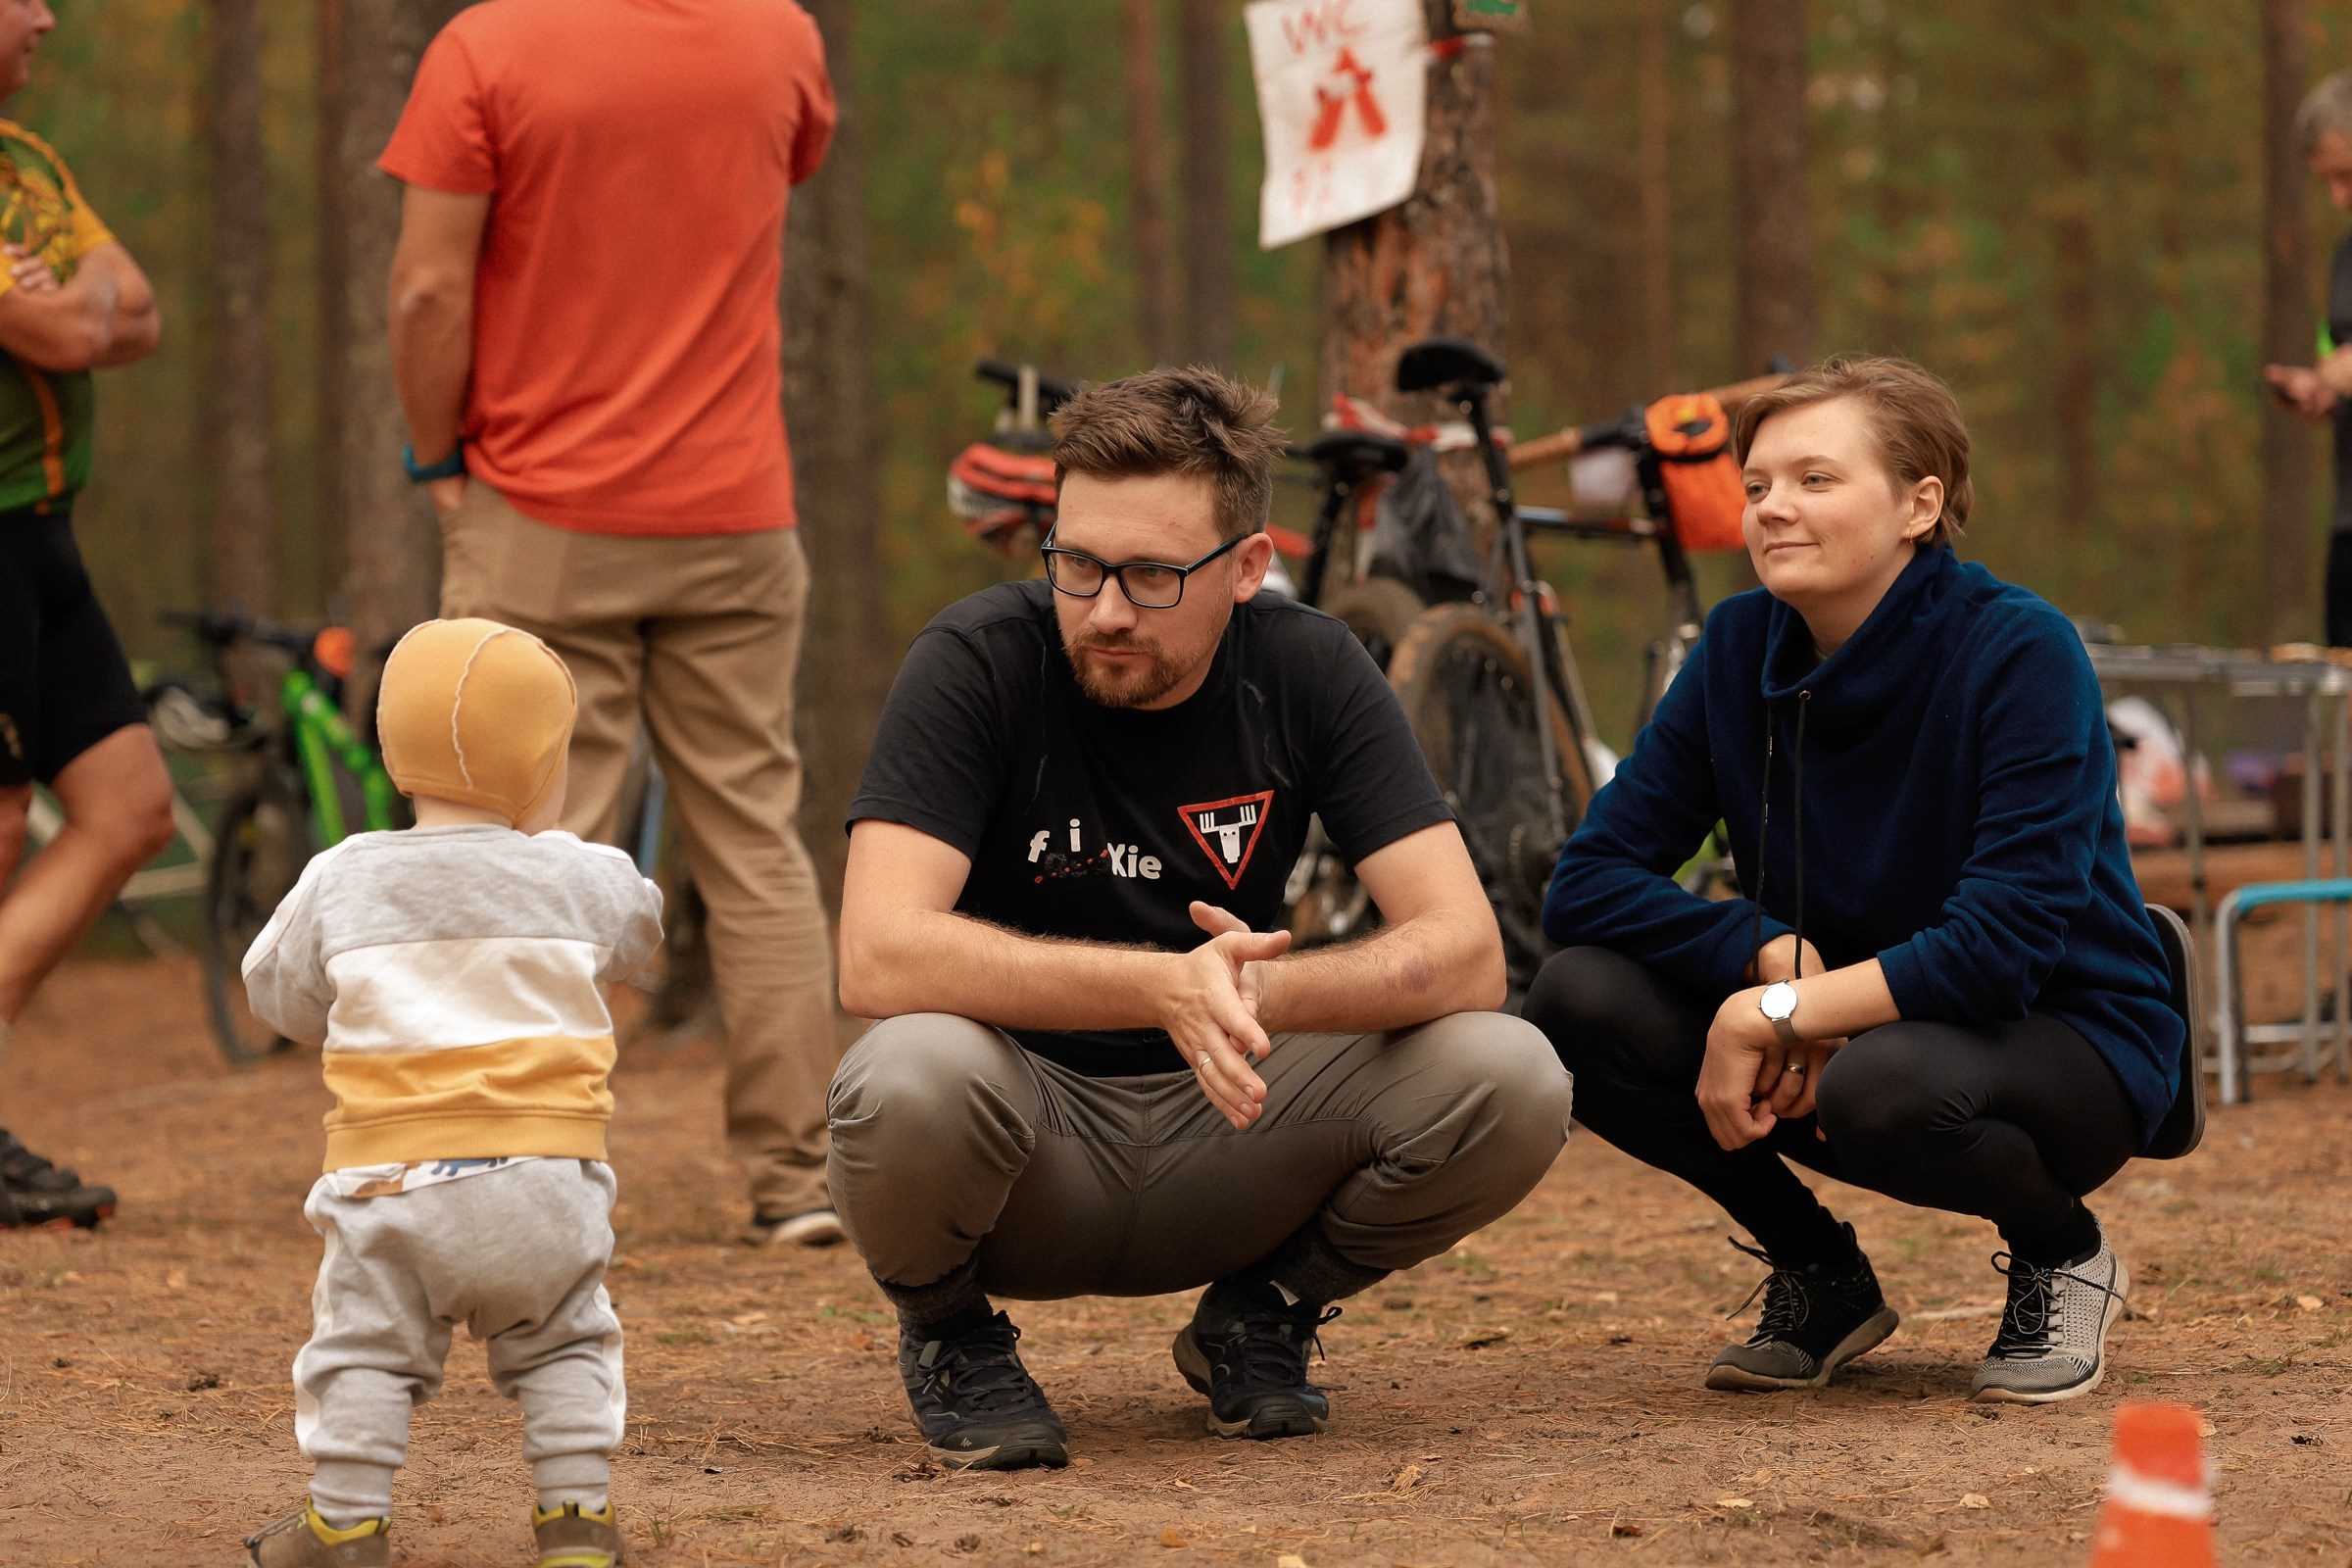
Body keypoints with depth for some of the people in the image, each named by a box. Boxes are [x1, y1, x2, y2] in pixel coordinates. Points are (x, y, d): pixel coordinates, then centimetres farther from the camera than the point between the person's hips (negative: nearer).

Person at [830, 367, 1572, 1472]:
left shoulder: (1308, 670, -7)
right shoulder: (979, 662, -16)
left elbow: (1466, 953, -15)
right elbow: (879, 959, -29)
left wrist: (1262, 993, -35)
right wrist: (1166, 986, -40)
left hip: (1221, 1116, 3)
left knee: (1510, 1083, -22)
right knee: (908, 1080, -37)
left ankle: (1260, 1315, 7)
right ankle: (949, 1334, -2)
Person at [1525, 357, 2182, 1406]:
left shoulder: (2020, 651, -20)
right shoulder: (1741, 648, -5)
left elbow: (1999, 945, -26)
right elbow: (1586, 882, -7)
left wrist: (1775, 1013, -29)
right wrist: (1767, 953, -23)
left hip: (2069, 1045, -5)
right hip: (1828, 1034, 5)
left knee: (1886, 1082, -39)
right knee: (1579, 1001, -18)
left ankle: (2063, 1255, -3)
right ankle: (1819, 1276, 4)